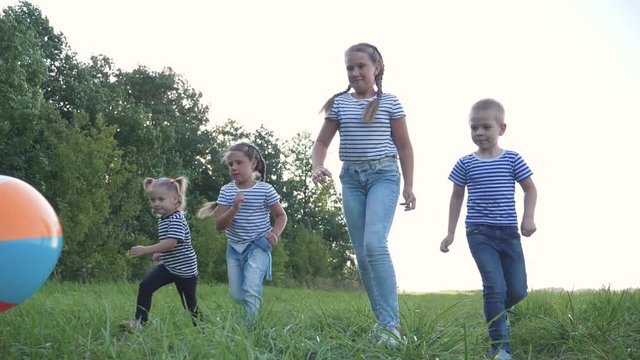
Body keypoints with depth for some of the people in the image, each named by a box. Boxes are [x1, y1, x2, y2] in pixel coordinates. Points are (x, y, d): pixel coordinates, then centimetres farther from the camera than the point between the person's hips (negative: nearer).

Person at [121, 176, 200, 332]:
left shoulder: (177, 220, -23)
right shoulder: (162, 219, 5)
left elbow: (171, 243, -35)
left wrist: (145, 250, -36)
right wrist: (161, 254, 12)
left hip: (185, 269, -7)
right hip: (167, 266, 7)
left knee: (189, 301, 5)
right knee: (145, 286, -11)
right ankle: (139, 321, -10)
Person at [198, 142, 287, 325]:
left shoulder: (265, 190, -7)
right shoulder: (226, 191, -2)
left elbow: (281, 215, 5)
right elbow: (219, 225, -8)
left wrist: (275, 233, -13)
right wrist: (234, 209, -24)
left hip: (258, 246, -4)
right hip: (234, 248, 4)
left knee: (251, 291, -20)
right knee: (236, 295, 9)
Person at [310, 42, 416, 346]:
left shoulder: (389, 102, 1)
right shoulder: (339, 103, 8)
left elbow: (404, 146, 6)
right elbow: (322, 142, 10)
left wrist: (408, 185, 1)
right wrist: (317, 166, -10)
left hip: (383, 174, -4)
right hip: (351, 177, 4)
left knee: (374, 244, -23)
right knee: (362, 253, 5)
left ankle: (391, 323, -20)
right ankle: (382, 319, 16)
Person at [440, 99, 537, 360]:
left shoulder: (512, 159, 3)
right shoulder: (465, 164, 3)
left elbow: (530, 189, 10)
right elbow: (457, 197, 11)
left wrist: (528, 218, -5)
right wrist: (450, 233, 11)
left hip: (509, 232, 2)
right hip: (479, 233, -2)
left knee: (518, 290, 3)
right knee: (495, 286, -15)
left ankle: (495, 312, 36)